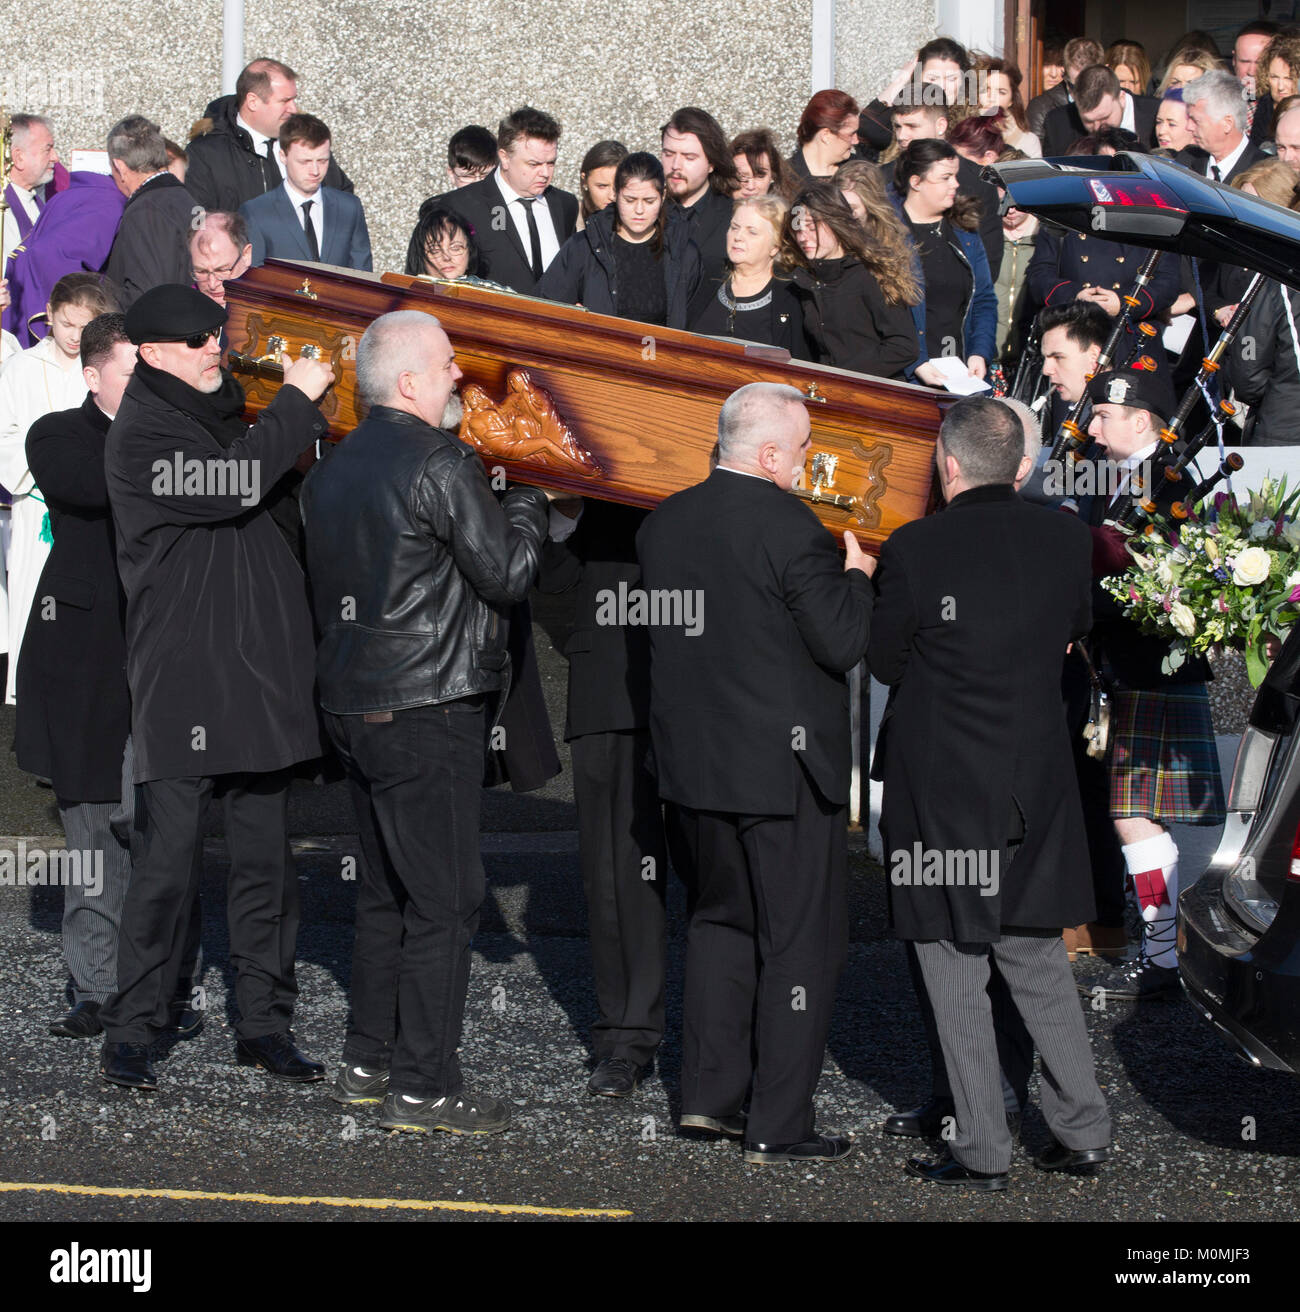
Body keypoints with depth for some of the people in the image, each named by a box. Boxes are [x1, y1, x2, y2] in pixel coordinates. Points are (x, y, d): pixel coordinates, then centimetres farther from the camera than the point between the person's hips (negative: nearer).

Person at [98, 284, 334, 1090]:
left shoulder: (232, 417, 17)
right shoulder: (143, 438, -7)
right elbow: (236, 484, -21)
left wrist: (308, 409, 7)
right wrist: (297, 399, -12)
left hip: (260, 677, 7)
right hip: (182, 682, -7)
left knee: (266, 857, 9)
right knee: (170, 856, -7)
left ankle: (264, 1022, 16)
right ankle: (131, 1032, 1)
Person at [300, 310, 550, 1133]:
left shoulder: (333, 470, 11)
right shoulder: (441, 463, -15)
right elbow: (507, 574, -14)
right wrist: (529, 501, 3)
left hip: (353, 704, 9)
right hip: (429, 708, -9)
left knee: (388, 891, 18)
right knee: (445, 900, -3)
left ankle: (368, 1063, 23)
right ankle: (423, 1086, -1)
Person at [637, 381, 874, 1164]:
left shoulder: (664, 524, 4)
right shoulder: (788, 527, -18)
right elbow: (843, 643, -19)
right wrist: (857, 578, 0)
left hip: (693, 762, 7)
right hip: (784, 767, -7)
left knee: (721, 921, 23)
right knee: (800, 942, 3)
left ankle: (710, 1092, 23)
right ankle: (780, 1128, 5)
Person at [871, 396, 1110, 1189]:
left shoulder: (917, 551, -16)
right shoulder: (1066, 540, -4)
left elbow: (882, 662, -4)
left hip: (942, 789, -4)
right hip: (1037, 792, 5)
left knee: (956, 972, 5)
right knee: (1038, 960, 17)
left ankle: (984, 1150, 8)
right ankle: (1085, 1130, 18)